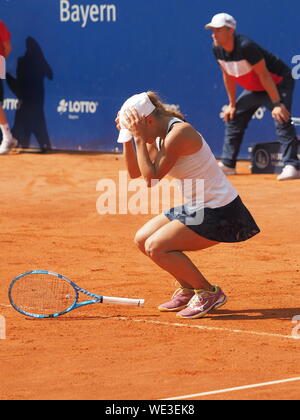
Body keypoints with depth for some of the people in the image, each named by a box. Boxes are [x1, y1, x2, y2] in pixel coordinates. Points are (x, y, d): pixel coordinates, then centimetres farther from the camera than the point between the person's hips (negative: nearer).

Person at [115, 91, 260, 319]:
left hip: (218, 211, -10)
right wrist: (129, 137, 0)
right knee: (142, 239, 9)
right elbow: (135, 172, 11)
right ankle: (188, 289, 22)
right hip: (194, 207, 10)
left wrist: (140, 137, -21)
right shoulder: (159, 136, 6)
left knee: (156, 247, -18)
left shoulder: (179, 133, -23)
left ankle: (210, 293, -5)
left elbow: (151, 177, -24)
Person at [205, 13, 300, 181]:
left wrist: (276, 103, -30)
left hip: (278, 84, -9)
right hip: (254, 89, 9)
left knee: (282, 121, -26)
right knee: (233, 118, 11)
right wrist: (232, 104, 11)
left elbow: (264, 75, -29)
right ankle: (227, 164, 21)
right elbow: (228, 76, 7)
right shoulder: (218, 50, -9)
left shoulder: (245, 47, -32)